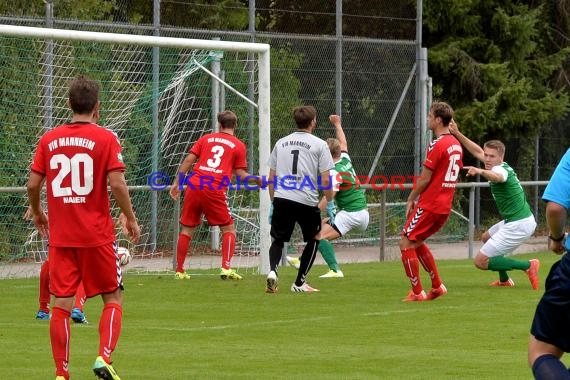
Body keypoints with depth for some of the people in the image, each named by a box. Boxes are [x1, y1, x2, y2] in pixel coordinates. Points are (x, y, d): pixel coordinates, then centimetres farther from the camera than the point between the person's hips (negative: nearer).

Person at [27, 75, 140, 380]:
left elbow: (33, 184, 4)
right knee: (113, 298, 9)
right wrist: (131, 219, 0)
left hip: (60, 237, 3)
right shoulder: (105, 138, -6)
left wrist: (37, 214, 22)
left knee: (61, 304, 5)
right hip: (97, 236, -3)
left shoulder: (49, 139, 4)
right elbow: (117, 184, -13)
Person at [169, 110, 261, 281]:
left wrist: (176, 183, 13)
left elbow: (188, 161, 10)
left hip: (194, 186, 3)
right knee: (228, 229, 10)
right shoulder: (238, 145, 8)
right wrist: (257, 179, 18)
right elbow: (240, 174, 4)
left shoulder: (206, 138, 16)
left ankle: (179, 271, 14)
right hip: (215, 190, -3)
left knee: (187, 229, 12)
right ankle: (226, 268, -4)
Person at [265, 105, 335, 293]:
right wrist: (330, 205, 5)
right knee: (313, 240, 17)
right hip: (307, 200, -3)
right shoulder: (319, 145, 2)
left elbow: (271, 178, 15)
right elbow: (325, 180, -3)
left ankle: (272, 270, -14)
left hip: (281, 199, 3)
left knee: (278, 240, 14)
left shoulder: (280, 143, 14)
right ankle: (299, 283, 14)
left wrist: (273, 203, 22)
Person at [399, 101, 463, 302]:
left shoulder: (437, 145, -17)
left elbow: (425, 179, -16)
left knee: (406, 243, 0)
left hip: (429, 205, -9)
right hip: (445, 206, 9)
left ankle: (417, 292, 0)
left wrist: (411, 198, -2)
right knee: (417, 242, 22)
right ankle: (437, 286, 20)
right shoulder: (456, 145, 11)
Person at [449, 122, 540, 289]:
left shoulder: (501, 169, -20)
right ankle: (504, 280, 37)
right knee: (486, 237, 35)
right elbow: (477, 151, 20)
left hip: (517, 225, -10)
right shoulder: (502, 166, 8)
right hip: (523, 220, 10)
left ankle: (528, 265, -10)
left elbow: (497, 176, -47)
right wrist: (457, 134, 13)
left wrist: (480, 171, -66)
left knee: (481, 261, -8)